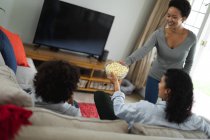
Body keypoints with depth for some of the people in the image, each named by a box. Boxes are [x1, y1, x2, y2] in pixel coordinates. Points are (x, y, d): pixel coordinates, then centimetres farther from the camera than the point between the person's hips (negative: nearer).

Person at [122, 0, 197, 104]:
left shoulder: (191, 38, -13)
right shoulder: (159, 33, -15)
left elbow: (189, 62, 0)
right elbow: (144, 50, -30)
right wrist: (127, 61, -45)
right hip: (155, 77, 0)